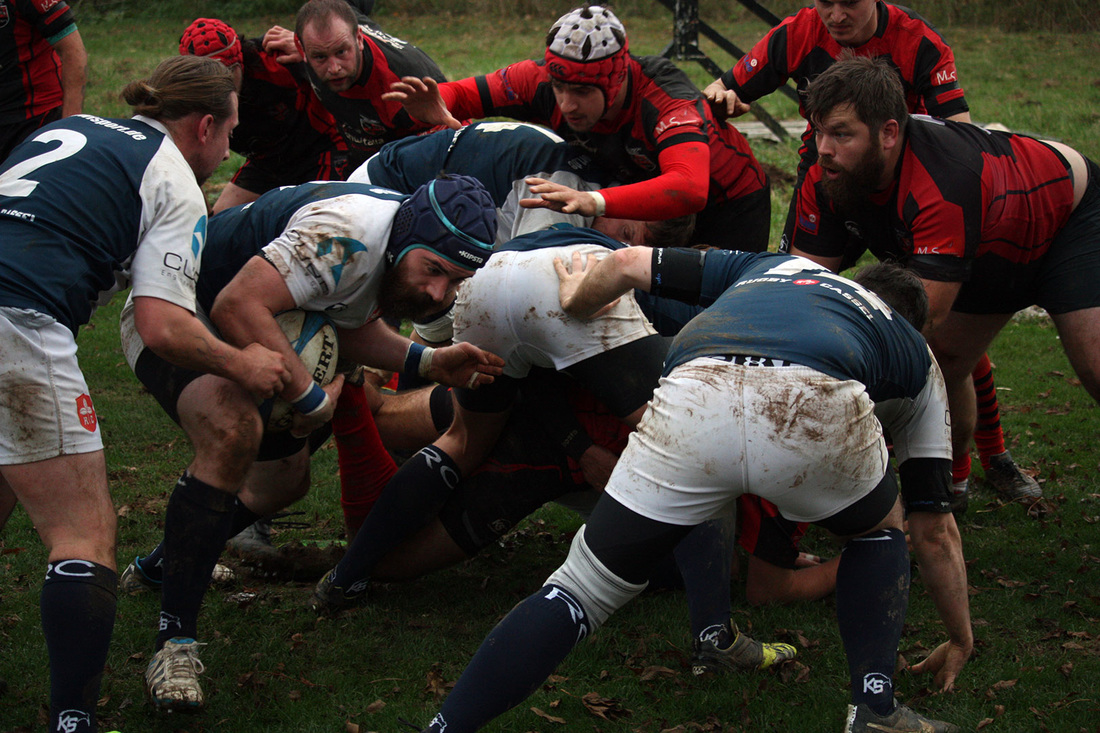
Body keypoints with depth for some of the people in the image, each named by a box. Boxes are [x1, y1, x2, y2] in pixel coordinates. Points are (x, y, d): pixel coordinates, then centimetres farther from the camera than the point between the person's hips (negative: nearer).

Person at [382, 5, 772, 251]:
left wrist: (593, 202, -71)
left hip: (731, 202, -5)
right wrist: (435, 110, -42)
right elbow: (462, 94, -16)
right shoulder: (546, 81, -25)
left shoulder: (668, 103, -41)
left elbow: (688, 189, -58)